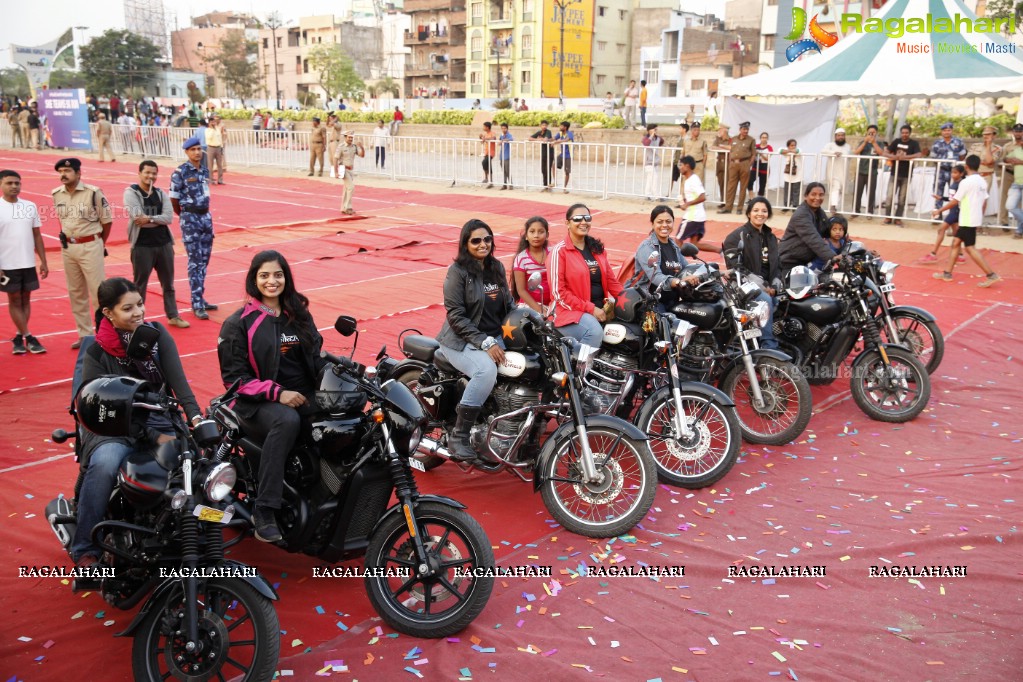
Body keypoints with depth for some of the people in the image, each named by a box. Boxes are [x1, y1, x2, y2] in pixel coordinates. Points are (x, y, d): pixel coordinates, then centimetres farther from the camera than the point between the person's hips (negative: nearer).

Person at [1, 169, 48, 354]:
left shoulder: (30, 206, 4)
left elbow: (37, 236, 10)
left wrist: (43, 262, 7)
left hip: (28, 263, 3)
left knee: (26, 299, 8)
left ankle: (19, 338, 18)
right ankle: (28, 338, 7)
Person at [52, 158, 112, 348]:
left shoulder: (93, 192, -13)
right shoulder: (57, 194, 3)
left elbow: (106, 220, -3)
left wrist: (100, 244, 6)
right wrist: (65, 236, 12)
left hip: (90, 247, -6)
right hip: (67, 247, 6)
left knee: (98, 291, -4)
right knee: (75, 293, 12)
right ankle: (85, 334, 22)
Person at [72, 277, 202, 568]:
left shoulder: (157, 334, 2)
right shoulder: (96, 354, -5)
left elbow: (178, 379, -10)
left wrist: (195, 416, -28)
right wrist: (155, 437, -20)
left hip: (160, 419, 2)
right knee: (104, 464, -34)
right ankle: (84, 550, -20)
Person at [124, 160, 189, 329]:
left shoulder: (160, 193, 9)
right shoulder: (131, 192, -5)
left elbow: (169, 217, -5)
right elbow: (137, 217, -17)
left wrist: (149, 219, -18)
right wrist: (158, 220, -9)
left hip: (164, 244, 5)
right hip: (142, 246, -5)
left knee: (168, 283, 14)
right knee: (139, 285, 6)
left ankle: (173, 316, 25)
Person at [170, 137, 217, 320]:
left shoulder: (205, 171, 9)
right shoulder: (180, 172, -10)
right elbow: (174, 201, -5)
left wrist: (204, 215, 13)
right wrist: (187, 216, 6)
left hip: (206, 217, 6)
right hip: (190, 219, -6)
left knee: (204, 261, 11)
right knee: (195, 262, -5)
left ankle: (201, 299, 22)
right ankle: (197, 305, -1)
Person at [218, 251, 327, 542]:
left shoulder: (299, 315, 17)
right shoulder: (238, 323, 2)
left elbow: (315, 357, 20)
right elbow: (234, 376, -3)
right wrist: (277, 393, -17)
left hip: (304, 396, 5)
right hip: (259, 403, -4)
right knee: (287, 420, -39)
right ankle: (263, 512, -33)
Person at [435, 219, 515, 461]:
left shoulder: (497, 267, 12)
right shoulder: (458, 271, -8)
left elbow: (508, 304, 18)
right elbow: (456, 316, -13)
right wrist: (485, 343, -21)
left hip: (494, 337, 6)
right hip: (462, 341, -6)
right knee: (487, 370, -36)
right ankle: (459, 436, -25)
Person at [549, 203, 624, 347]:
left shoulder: (597, 248, 15)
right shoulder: (560, 251, -4)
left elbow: (611, 280, 16)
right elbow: (558, 292, -10)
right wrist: (590, 308, -13)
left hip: (600, 310, 7)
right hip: (571, 311, -7)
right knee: (595, 332, -33)